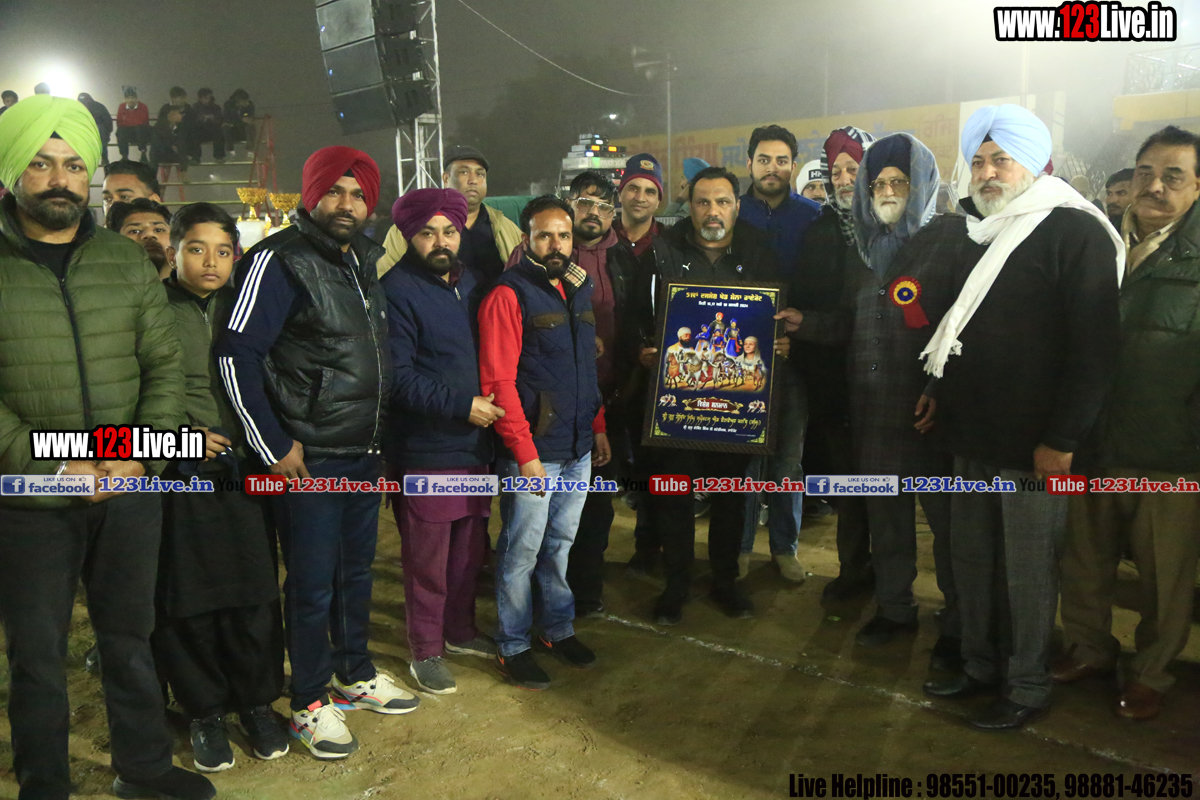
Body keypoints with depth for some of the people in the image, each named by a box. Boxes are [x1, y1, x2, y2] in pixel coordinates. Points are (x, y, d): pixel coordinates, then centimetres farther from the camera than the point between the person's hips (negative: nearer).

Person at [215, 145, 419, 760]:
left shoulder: (365, 259, 11)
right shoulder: (280, 261, -12)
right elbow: (236, 354, -16)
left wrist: (379, 432, 15)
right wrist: (273, 445, -15)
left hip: (364, 451, 7)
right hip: (309, 457, -7)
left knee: (357, 569, 19)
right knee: (313, 583, 4)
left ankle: (356, 674, 37)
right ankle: (310, 702, 22)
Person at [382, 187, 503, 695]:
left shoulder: (469, 283, 12)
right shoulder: (397, 290, -12)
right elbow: (398, 376, -19)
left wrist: (491, 400, 6)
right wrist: (462, 404, -20)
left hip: (474, 443, 7)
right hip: (425, 449, -7)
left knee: (469, 547, 18)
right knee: (427, 558, 5)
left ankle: (459, 630, 37)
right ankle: (425, 651, 23)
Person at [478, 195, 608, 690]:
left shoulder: (578, 289, 12)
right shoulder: (508, 295, -11)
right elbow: (498, 381, -15)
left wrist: (598, 428, 14)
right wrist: (525, 453, -17)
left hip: (578, 448, 7)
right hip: (532, 451, -6)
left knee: (560, 543, 18)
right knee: (522, 551, 4)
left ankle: (559, 630, 34)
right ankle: (513, 647, 20)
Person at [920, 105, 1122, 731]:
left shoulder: (1075, 232, -9)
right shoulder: (975, 233, 14)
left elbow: (1094, 344, -15)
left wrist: (1062, 438, -18)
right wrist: (936, 391, 13)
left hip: (1034, 445, -7)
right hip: (971, 434, 7)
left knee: (1028, 571, 5)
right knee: (971, 558, 14)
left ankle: (1028, 686, 22)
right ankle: (980, 665, 31)